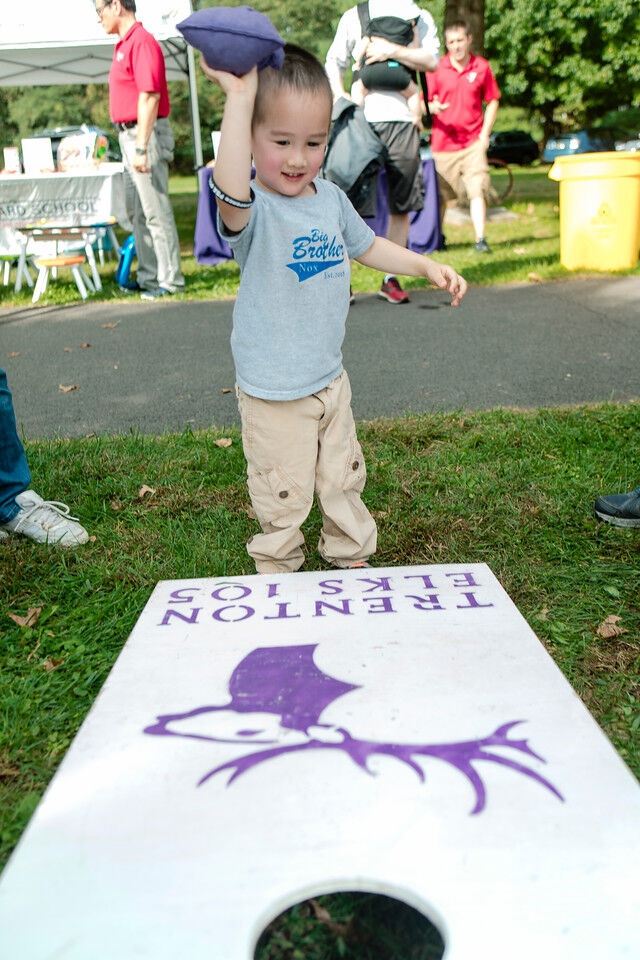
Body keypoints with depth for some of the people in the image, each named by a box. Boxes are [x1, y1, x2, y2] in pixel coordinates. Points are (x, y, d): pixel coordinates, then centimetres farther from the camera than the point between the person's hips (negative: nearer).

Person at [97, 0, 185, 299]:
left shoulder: (142, 41, -13)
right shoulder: (124, 44, 18)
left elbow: (150, 97, -21)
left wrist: (141, 148, -25)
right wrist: (131, 145, 19)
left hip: (145, 134, -10)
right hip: (129, 135, 10)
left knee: (156, 212, -7)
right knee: (138, 213, 12)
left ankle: (171, 280, -2)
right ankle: (148, 277, 19)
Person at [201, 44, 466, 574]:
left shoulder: (331, 198, 2)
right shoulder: (252, 209, -19)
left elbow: (367, 246, 20)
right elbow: (231, 193, -46)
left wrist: (427, 266, 13)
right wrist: (239, 96, -47)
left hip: (331, 380, 6)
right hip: (273, 394, -6)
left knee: (344, 478, 21)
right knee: (284, 496, 6)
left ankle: (352, 556, 42)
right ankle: (278, 572, 31)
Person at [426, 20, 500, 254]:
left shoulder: (481, 67, 6)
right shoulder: (437, 68, 3)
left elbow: (492, 101, 13)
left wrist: (485, 133, 2)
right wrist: (433, 107, -18)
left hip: (473, 142, 0)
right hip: (443, 142, 0)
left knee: (477, 191, -11)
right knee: (441, 195, 6)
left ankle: (480, 239, -10)